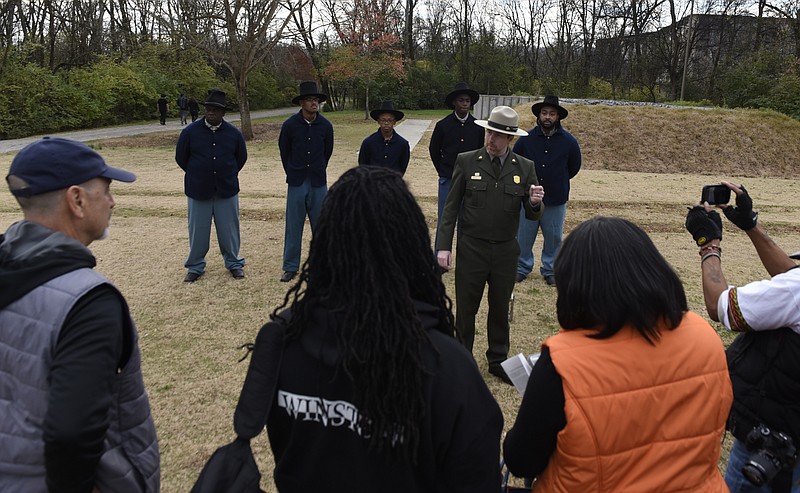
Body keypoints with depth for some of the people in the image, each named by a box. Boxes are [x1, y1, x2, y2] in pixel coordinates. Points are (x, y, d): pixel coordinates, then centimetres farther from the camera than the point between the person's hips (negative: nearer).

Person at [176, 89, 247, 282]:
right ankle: (195, 267, 23)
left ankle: (234, 264, 25)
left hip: (227, 190, 1)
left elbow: (241, 158, 13)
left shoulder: (233, 133, -2)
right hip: (198, 191, 0)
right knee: (198, 230, 8)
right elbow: (180, 157, 7)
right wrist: (196, 176, 12)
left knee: (229, 229, 8)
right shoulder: (190, 132, -6)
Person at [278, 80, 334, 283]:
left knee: (320, 225, 7)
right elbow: (284, 152, 9)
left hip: (318, 183, 1)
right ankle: (290, 267, 14)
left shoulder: (325, 126, -2)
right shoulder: (290, 125, -6)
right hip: (296, 183, -1)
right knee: (293, 226, 4)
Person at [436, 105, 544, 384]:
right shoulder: (466, 161, -4)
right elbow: (451, 207, -1)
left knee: (500, 309, 15)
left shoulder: (525, 168, 1)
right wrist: (444, 246, -7)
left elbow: (533, 215, 4)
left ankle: (498, 361, 33)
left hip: (505, 251, 2)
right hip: (471, 249, -2)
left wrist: (535, 203, -20)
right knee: (465, 309, 7)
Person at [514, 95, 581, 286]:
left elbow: (574, 167, 13)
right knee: (523, 236, 6)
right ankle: (522, 268, 22)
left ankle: (550, 270, 25)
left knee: (553, 238, 10)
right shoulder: (526, 139, -4)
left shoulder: (568, 141, -3)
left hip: (556, 200, 0)